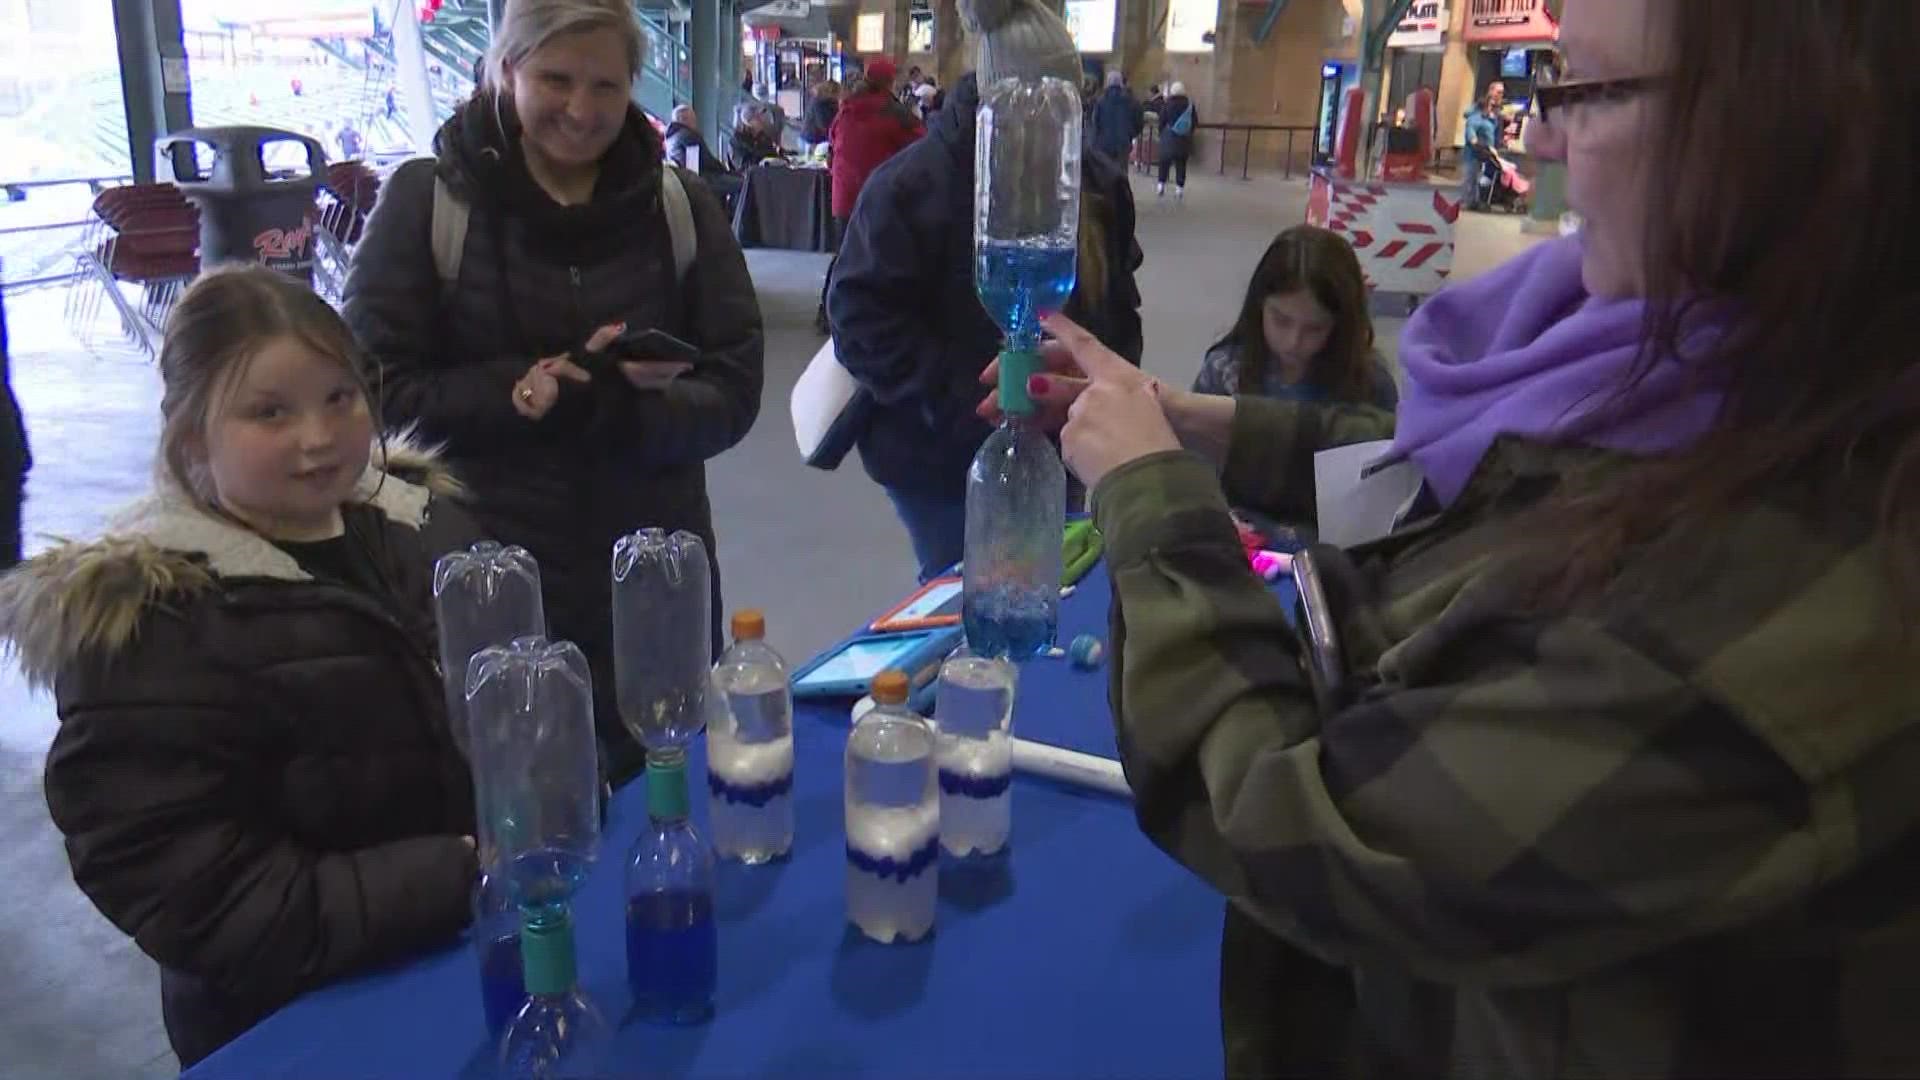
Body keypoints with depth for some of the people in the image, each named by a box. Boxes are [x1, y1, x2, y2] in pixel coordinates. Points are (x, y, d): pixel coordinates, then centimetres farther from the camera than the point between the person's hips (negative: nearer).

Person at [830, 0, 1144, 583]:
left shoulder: (1096, 179, 3)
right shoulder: (914, 183, -15)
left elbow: (1117, 305, 15)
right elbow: (862, 316, -18)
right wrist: (958, 402, -23)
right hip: (945, 460, -5)